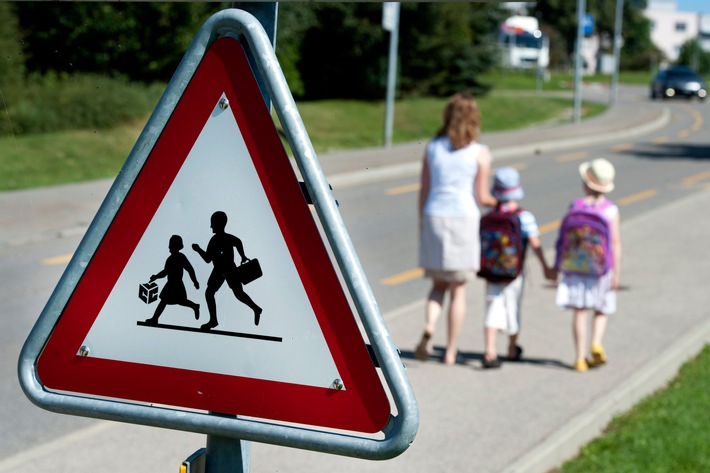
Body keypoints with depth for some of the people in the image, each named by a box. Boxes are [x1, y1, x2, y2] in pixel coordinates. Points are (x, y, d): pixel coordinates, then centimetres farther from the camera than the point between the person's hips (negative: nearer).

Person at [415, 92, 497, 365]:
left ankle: (428, 330, -10)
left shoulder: (432, 148, 3)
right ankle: (450, 351, 11)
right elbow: (481, 197, -5)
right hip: (464, 219, -2)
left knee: (439, 284, 16)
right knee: (458, 289, 8)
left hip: (434, 218, 2)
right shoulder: (479, 153, -5)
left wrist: (421, 227, 13)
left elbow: (424, 192, 4)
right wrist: (498, 202, 17)